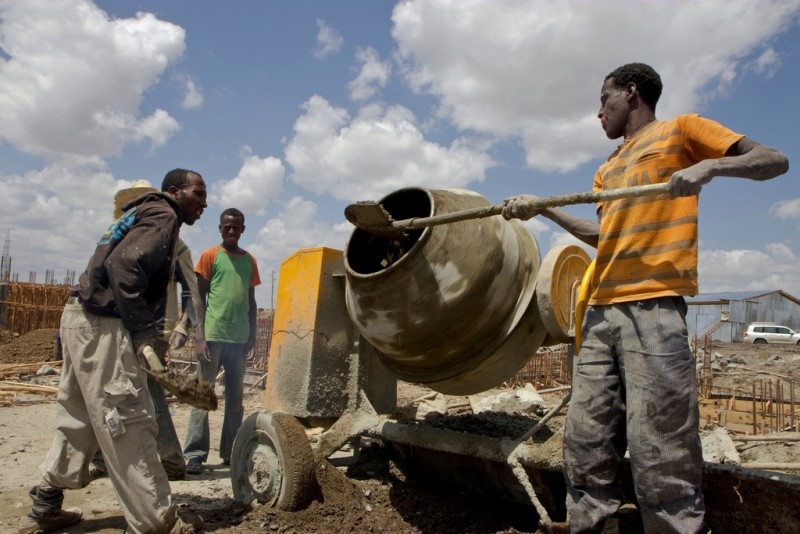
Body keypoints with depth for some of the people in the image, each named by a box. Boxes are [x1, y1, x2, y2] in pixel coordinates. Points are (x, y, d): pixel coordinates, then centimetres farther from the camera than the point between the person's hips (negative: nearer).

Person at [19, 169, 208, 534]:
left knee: (78, 421, 18)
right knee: (128, 424, -7)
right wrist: (144, 331, -22)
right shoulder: (163, 216, -8)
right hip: (102, 326, -10)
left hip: (83, 319, 10)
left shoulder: (144, 214, 21)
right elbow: (123, 267, -22)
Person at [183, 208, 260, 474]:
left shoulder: (250, 260, 14)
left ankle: (231, 452, 17)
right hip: (213, 335, -4)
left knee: (235, 397, 8)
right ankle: (195, 454, 1)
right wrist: (198, 333, -7)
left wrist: (252, 333, 10)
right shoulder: (210, 256, 3)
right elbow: (199, 296, 1)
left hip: (240, 338, 4)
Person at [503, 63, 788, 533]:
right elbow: (602, 235, 20)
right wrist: (542, 209, 14)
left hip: (653, 307, -7)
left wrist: (709, 165, -15)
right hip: (601, 311, 7)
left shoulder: (680, 130, 9)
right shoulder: (608, 169, 28)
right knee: (586, 443, 4)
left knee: (658, 452, -10)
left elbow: (775, 161, 4)